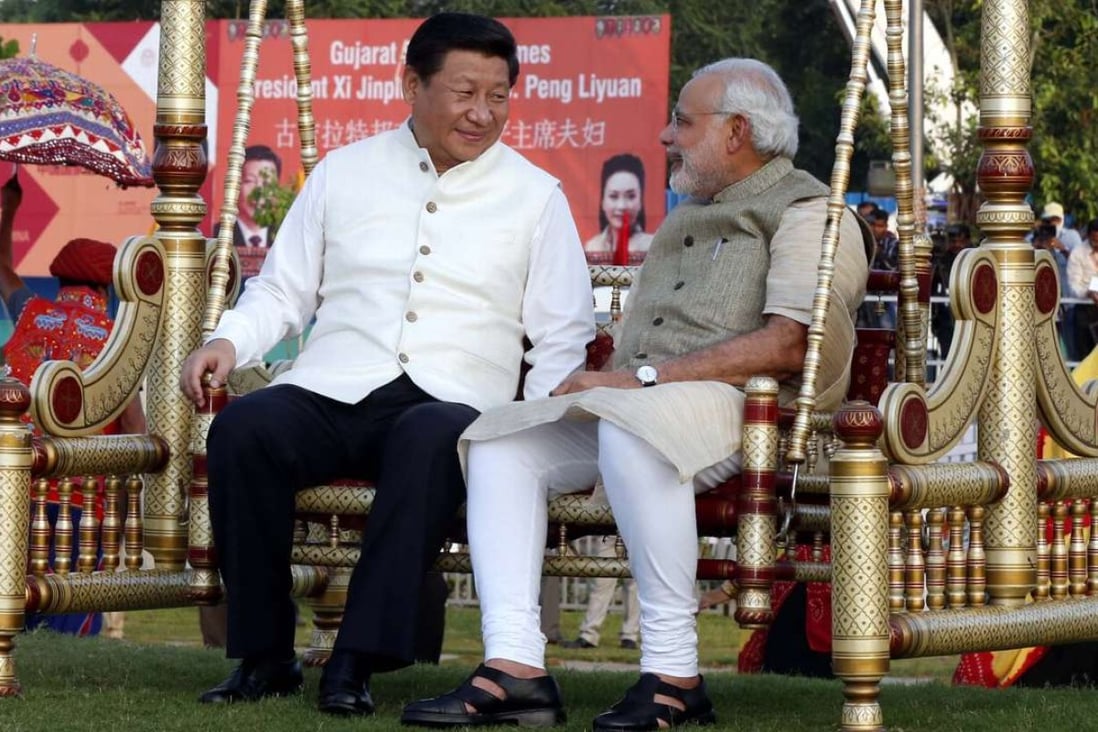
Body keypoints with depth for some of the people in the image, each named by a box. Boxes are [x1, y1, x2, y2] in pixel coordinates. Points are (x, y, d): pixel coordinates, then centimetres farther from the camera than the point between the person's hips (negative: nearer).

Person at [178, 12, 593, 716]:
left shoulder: (535, 196, 12)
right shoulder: (343, 172, 15)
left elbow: (562, 335, 11)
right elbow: (283, 289, 19)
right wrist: (228, 342, -2)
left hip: (454, 401, -2)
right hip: (333, 393, 2)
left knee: (430, 439, -39)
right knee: (241, 429, -30)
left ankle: (358, 660, -35)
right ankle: (265, 655, -18)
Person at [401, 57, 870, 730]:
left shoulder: (807, 213, -2)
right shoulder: (684, 219, 29)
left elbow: (786, 347, -17)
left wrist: (643, 378, -18)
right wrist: (596, 377, 4)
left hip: (746, 404, -9)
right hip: (637, 402, 9)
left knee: (629, 427, -38)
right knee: (500, 441, -9)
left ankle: (675, 674, -35)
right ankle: (515, 668, -21)